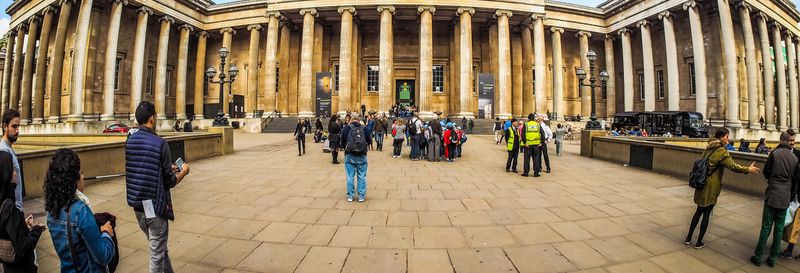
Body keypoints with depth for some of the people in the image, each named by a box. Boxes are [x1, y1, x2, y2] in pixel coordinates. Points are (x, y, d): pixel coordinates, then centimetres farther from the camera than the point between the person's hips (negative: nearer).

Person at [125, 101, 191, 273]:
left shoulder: (130, 141, 1)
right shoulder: (160, 143, -18)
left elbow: (142, 169, 13)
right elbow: (169, 182, -14)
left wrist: (168, 168, 20)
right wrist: (184, 171, 4)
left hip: (137, 204, 7)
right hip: (155, 205, -7)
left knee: (159, 247, 23)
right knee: (157, 254, 8)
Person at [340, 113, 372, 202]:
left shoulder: (346, 128, -6)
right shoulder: (365, 128, -3)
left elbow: (342, 142, -2)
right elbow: (369, 141, 5)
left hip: (349, 156, -1)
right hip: (362, 156, 1)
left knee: (350, 177, 9)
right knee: (362, 177, 9)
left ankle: (350, 196, 16)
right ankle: (361, 196, 15)